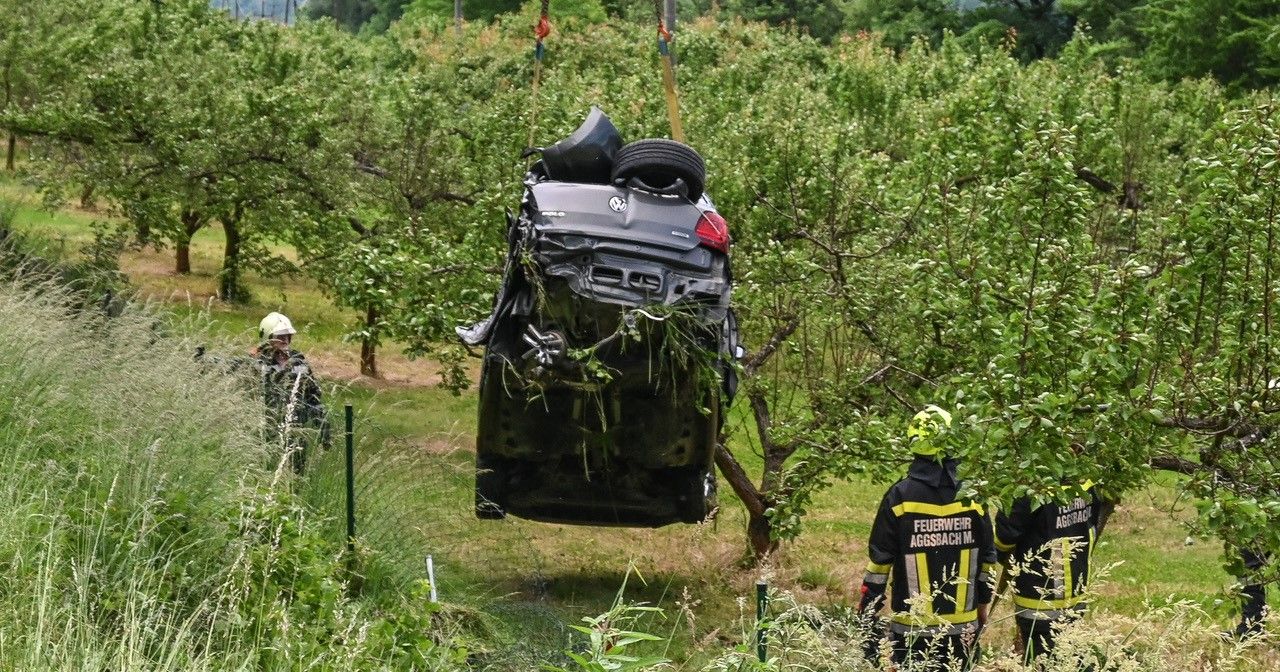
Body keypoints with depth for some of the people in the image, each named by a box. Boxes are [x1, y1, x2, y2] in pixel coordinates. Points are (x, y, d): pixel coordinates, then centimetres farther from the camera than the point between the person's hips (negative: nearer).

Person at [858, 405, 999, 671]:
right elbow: (987, 557, 6)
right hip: (963, 626, 2)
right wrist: (983, 603, 19)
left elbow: (879, 561, -7)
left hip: (912, 628, -2)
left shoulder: (900, 496, -9)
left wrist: (867, 615, 1)